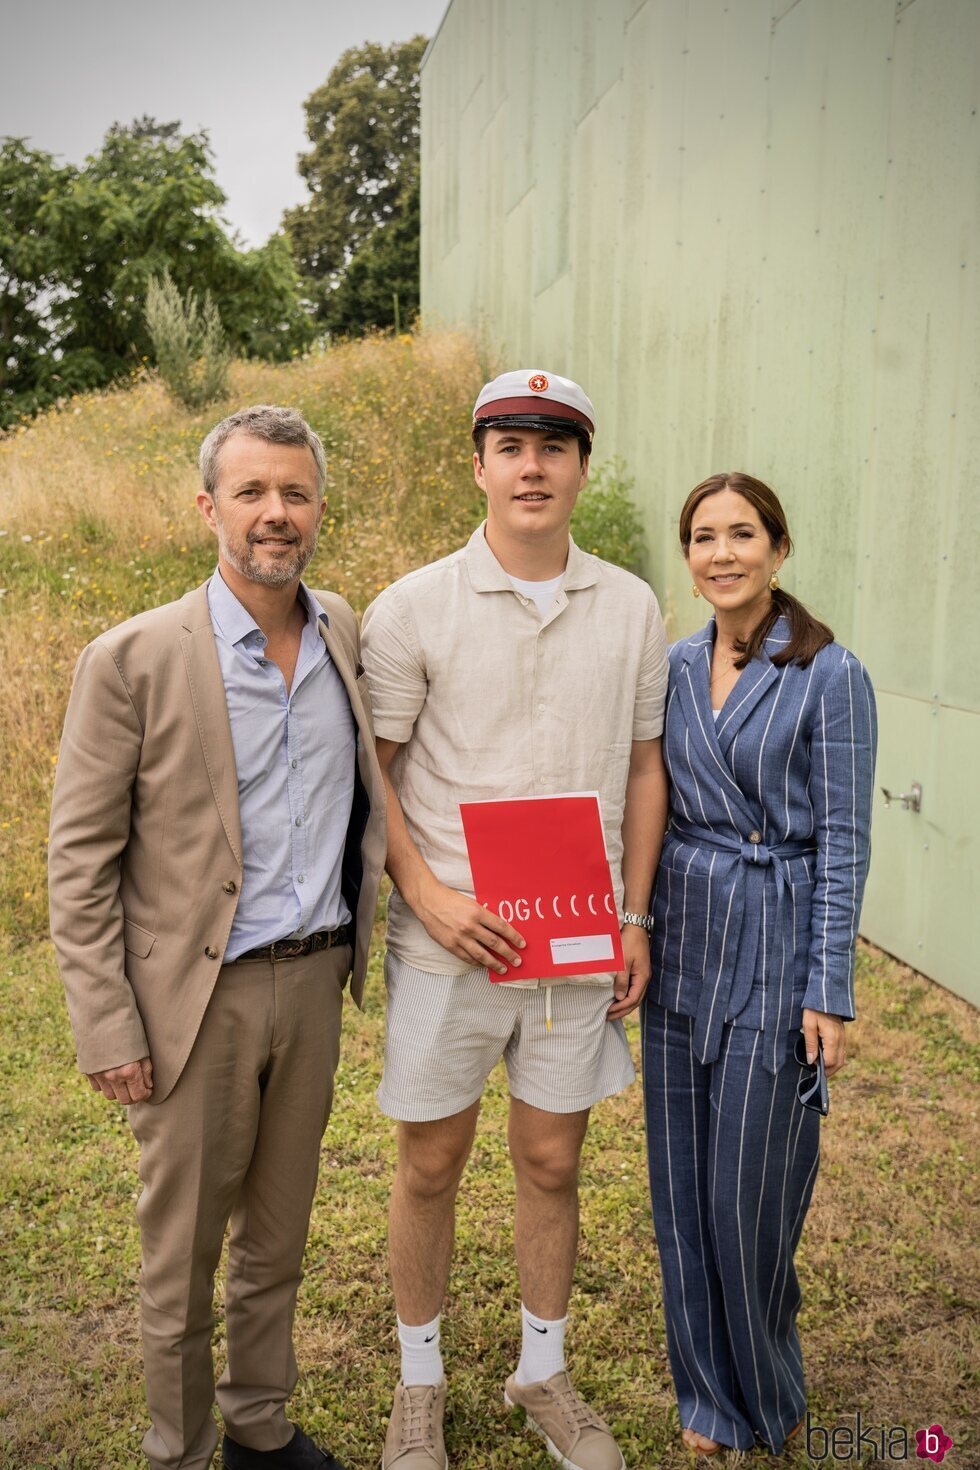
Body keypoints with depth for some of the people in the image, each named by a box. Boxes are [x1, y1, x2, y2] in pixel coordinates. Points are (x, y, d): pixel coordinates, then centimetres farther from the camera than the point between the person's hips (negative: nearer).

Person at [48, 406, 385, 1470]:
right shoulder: (132, 660, -11)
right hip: (198, 995, -4)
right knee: (181, 1252, 13)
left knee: (278, 1237, 21)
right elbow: (80, 863, -9)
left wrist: (353, 947, 6)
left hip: (314, 982, 4)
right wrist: (107, 1030, -11)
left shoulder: (349, 635, 2)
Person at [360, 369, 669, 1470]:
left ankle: (543, 1375, 39)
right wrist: (429, 895, -15)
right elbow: (367, 771, -4)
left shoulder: (631, 608, 3)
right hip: (450, 937, -2)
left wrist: (633, 915, 4)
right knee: (430, 1165, 12)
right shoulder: (412, 608, -6)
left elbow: (643, 767, 9)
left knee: (551, 1163, 16)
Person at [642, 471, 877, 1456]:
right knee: (682, 1185, 12)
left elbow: (844, 842, -9)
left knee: (750, 1189, 5)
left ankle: (766, 1394, 33)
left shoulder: (829, 676, -9)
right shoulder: (676, 667, 6)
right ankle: (709, 1395, 34)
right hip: (681, 945, 5)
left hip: (775, 950, -5)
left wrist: (829, 993, -11)